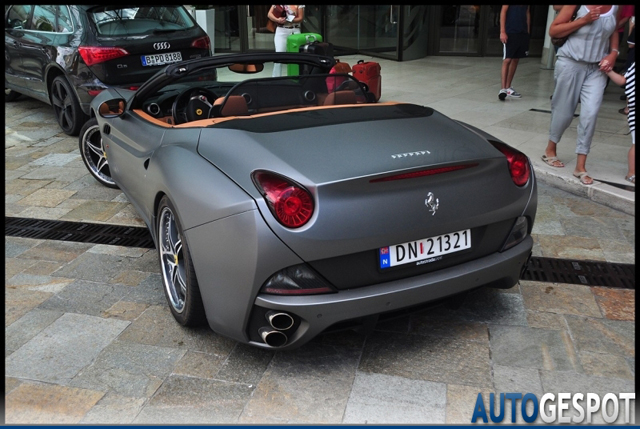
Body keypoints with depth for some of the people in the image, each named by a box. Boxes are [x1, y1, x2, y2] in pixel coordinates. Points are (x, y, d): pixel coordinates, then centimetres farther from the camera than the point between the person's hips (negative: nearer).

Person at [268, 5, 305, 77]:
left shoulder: (300, 5, 3)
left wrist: (288, 20, -16)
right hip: (281, 31, 0)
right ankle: (275, 78, -1)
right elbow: (269, 14, 2)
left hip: (295, 31, 0)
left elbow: (301, 18, -2)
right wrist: (277, 20, -19)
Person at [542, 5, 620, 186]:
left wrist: (613, 53, 1)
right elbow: (553, 30, -12)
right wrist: (583, 20, -21)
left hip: (597, 67, 3)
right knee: (564, 111, 7)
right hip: (571, 63, -3)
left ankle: (580, 166, 0)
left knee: (591, 113, -7)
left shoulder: (615, 7, 1)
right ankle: (550, 150, 32)